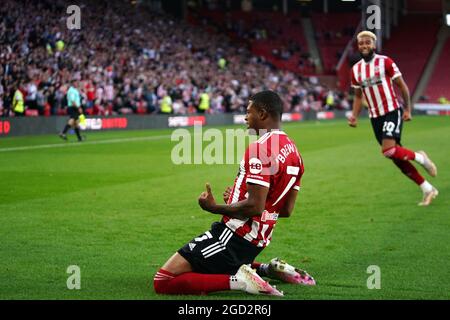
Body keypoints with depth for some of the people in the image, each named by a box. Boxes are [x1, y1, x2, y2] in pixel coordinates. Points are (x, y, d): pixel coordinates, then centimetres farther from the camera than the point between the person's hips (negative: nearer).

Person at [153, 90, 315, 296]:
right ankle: (268, 270, 14)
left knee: (163, 283, -10)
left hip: (234, 235, -9)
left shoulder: (261, 148, -18)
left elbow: (255, 207, -24)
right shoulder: (293, 150, 11)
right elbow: (286, 210, 16)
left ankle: (237, 281, -16)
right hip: (257, 241, 9)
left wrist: (214, 208, -11)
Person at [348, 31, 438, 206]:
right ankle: (428, 189, 15)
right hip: (375, 117, 5)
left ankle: (419, 157, 5)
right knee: (397, 157, 4)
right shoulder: (355, 70, 8)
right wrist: (354, 116, 4)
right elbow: (358, 95, 17)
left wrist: (407, 109, -7)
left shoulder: (385, 62, -7)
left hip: (392, 112, -5)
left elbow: (402, 86, -3)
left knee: (388, 150, -24)